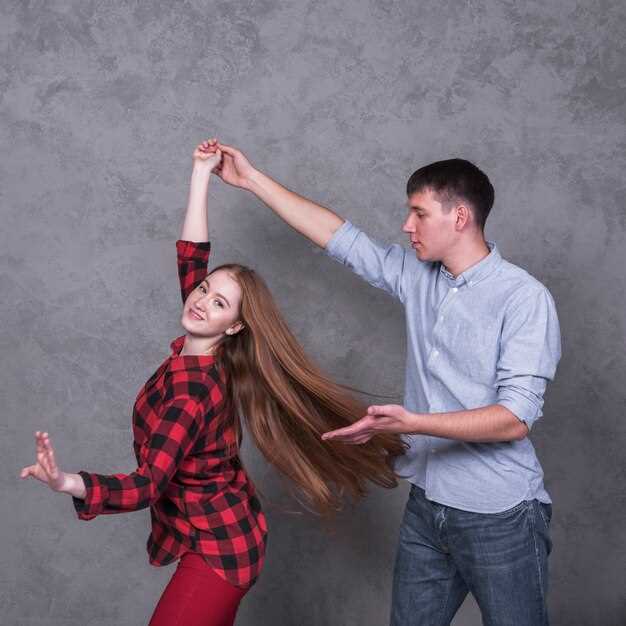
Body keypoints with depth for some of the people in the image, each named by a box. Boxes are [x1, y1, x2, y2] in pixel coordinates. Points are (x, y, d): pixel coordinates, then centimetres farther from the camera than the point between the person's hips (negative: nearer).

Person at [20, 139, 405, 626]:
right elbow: (191, 258, 1)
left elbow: (147, 486, -34)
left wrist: (70, 484, -51)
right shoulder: (199, 352, -4)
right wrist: (202, 175, -1)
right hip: (223, 534, 9)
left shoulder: (192, 388, -27)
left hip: (215, 548, -9)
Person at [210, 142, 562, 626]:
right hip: (426, 506, 6)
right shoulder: (418, 276, 5)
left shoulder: (524, 298, -15)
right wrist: (251, 179, 13)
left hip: (498, 518, -6)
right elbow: (340, 237, 12)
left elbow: (516, 418, -21)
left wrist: (411, 423, -32)